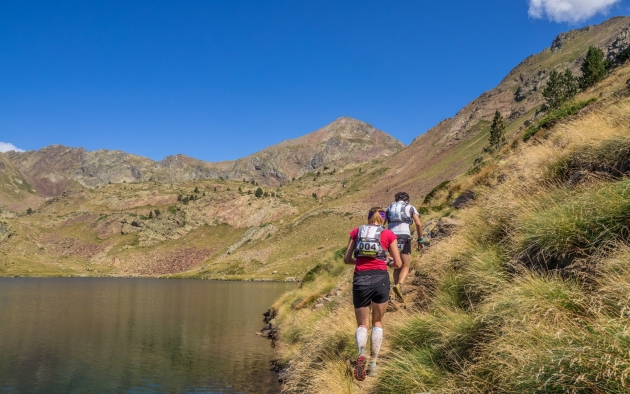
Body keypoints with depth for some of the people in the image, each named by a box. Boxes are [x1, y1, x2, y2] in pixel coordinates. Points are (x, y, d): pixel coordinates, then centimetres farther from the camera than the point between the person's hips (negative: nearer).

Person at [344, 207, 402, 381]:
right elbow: (398, 264, 7)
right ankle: (373, 363, 12)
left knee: (362, 323, 12)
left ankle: (361, 354, -17)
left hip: (360, 280, 1)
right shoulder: (388, 234, 7)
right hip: (380, 278, -1)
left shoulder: (356, 231, 11)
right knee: (378, 322, 18)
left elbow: (347, 259, 10)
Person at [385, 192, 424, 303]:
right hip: (404, 237, -3)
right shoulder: (410, 207, 13)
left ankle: (397, 287, 10)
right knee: (406, 266, 5)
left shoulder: (389, 208, 22)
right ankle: (399, 285, -21)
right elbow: (418, 224, 0)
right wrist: (420, 240, 7)